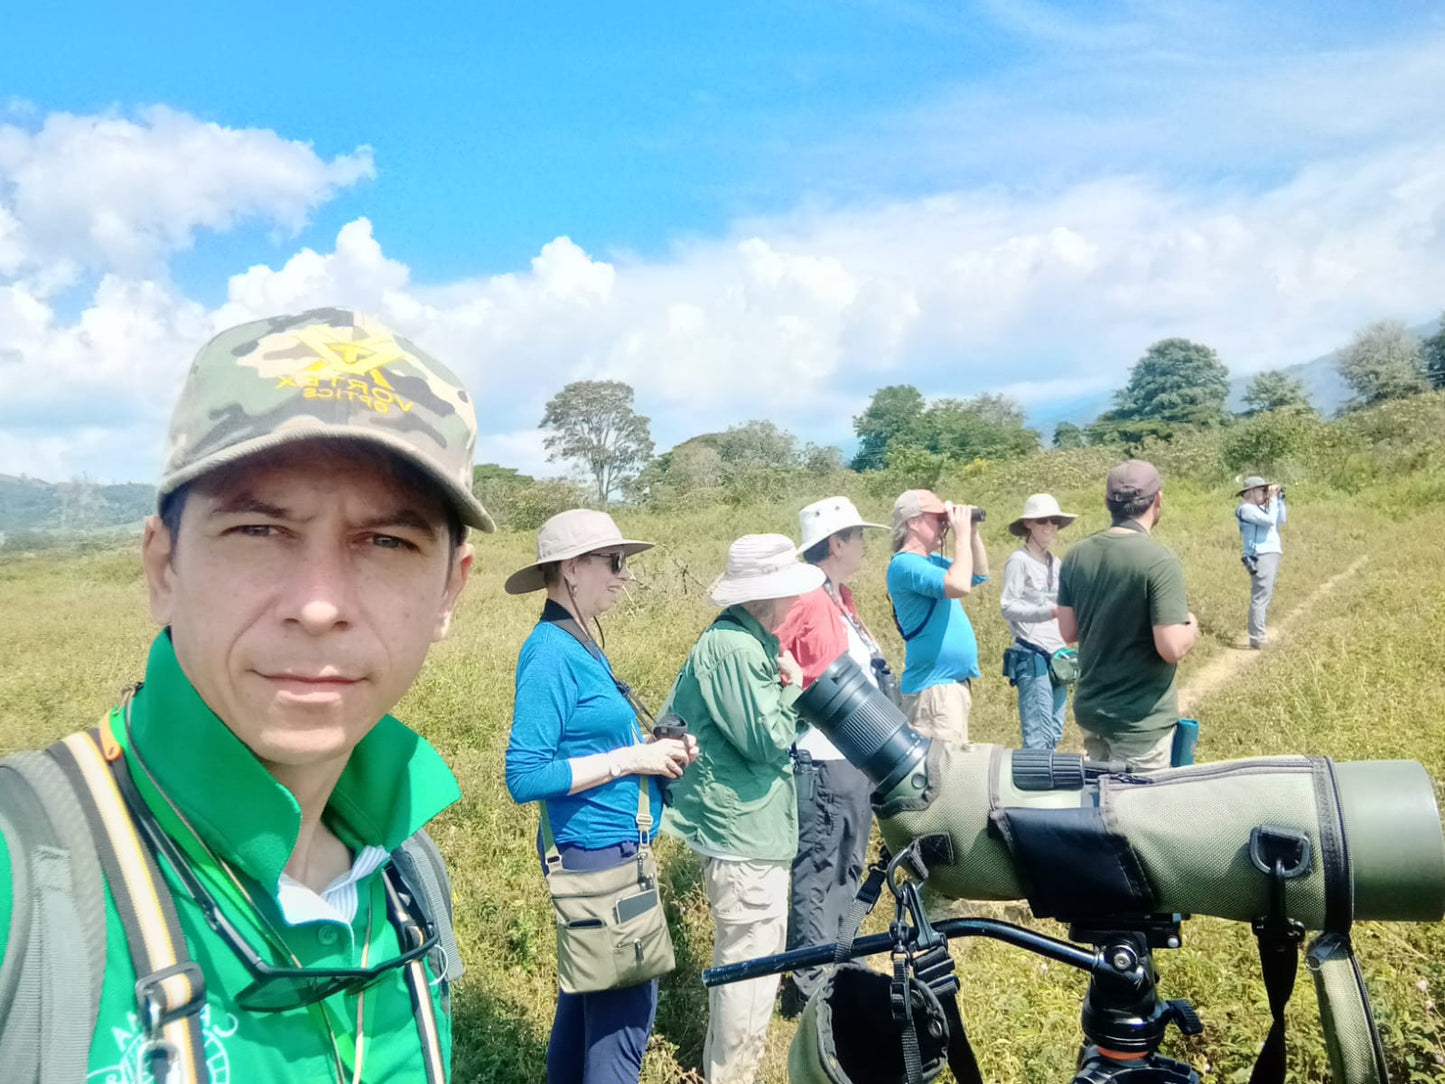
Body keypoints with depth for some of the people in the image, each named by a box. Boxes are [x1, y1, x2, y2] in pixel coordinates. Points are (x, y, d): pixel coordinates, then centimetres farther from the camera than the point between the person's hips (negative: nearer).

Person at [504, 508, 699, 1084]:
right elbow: (525, 777, -22)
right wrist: (631, 759, -19)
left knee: (589, 992, 21)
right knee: (626, 1004, 0)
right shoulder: (551, 653, -19)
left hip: (610, 848, 9)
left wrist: (656, 750, 1)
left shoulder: (581, 647, 9)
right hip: (595, 850, -9)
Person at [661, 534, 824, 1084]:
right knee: (752, 968, 2)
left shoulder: (745, 639, 10)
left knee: (743, 963, 24)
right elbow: (769, 739, -24)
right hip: (745, 834, -11)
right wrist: (792, 686, -10)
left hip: (745, 828, 11)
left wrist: (783, 681, 4)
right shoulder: (734, 648, -24)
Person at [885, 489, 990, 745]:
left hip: (953, 681, 10)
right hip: (933, 686, -10)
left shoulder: (931, 561, 13)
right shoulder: (905, 564, -16)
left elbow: (980, 574, 26)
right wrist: (962, 535, -17)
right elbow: (959, 586, -29)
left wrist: (973, 533, 11)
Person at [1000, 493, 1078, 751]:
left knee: (1054, 734, 10)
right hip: (1032, 655, -8)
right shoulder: (1018, 560, -7)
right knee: (1038, 736, -10)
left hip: (1057, 655, 8)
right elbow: (1008, 607, -13)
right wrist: (1048, 611, -24)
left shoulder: (1056, 563, 16)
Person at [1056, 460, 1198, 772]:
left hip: (1090, 708, 6)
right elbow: (1172, 649, -22)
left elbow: (1068, 631, 5)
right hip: (1141, 719, -6)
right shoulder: (1160, 562, -20)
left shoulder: (1076, 555, -1)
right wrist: (1191, 627, -2)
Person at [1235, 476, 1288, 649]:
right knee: (1260, 597, -13)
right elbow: (1269, 520, -20)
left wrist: (1280, 499, 10)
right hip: (1261, 557, -10)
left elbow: (1283, 519, 18)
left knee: (1265, 597, 14)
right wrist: (1273, 499, -11)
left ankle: (1261, 634, 21)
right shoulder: (1246, 509, -11)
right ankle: (1257, 639, -15)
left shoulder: (1261, 507, 19)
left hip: (1271, 555, 10)